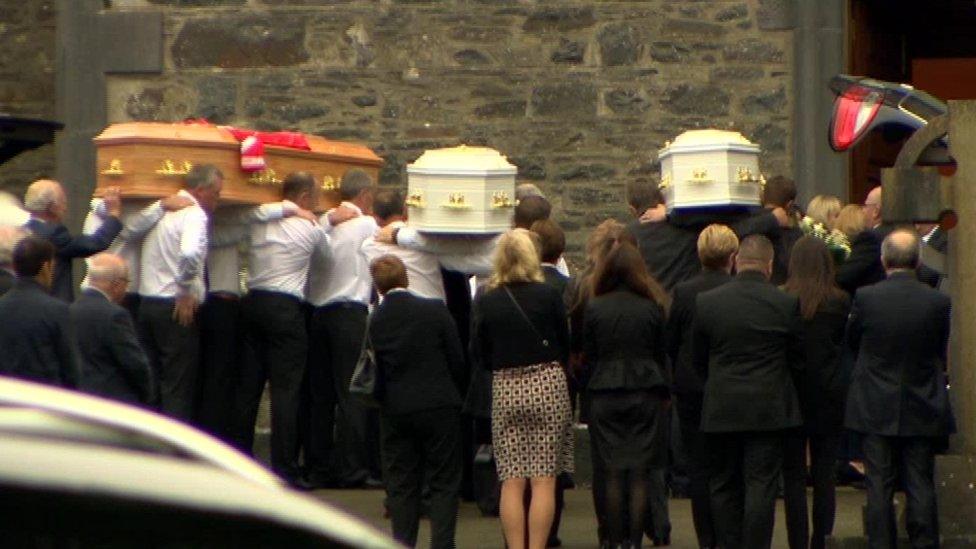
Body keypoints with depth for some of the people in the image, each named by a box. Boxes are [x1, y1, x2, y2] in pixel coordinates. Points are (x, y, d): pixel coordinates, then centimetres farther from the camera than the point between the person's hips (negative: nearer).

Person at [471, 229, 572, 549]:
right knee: (544, 480, 0)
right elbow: (565, 345, 3)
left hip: (505, 390, 1)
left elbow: (478, 355, 5)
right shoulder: (548, 295, -6)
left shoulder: (485, 302, -2)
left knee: (511, 481, 4)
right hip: (548, 385, -1)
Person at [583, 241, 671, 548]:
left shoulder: (594, 309, -2)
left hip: (605, 396, 0)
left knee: (613, 473, 4)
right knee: (640, 473, 1)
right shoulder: (653, 308, -2)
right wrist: (665, 393, 15)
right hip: (644, 393, 0)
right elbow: (662, 355, 4)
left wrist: (592, 389, 11)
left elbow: (588, 356, 1)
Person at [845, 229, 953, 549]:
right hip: (923, 411, 0)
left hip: (876, 408, 0)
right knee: (920, 486, 6)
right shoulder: (938, 302, -10)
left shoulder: (865, 298, -12)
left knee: (879, 487, 6)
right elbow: (942, 352, 3)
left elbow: (852, 341, 5)